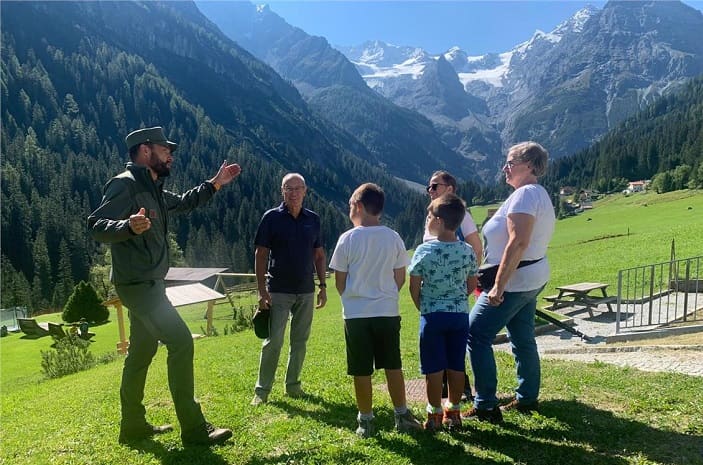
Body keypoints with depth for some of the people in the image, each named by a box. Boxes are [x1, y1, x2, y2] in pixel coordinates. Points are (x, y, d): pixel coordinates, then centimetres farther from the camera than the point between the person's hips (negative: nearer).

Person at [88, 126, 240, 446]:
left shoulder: (153, 189, 14)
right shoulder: (125, 184, -14)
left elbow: (183, 203, 31)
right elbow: (96, 225, -24)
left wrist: (214, 184, 25)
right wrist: (129, 226, -44)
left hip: (147, 284, 11)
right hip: (138, 284, -11)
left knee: (142, 351, 15)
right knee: (181, 341, -14)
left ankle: (133, 426, 27)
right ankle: (194, 429, -8)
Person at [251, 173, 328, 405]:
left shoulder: (313, 219, 6)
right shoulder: (272, 217, -5)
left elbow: (319, 255, 12)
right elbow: (260, 255, -6)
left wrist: (323, 286, 6)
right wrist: (262, 291, -11)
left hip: (306, 291, 4)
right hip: (279, 290, -4)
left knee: (300, 340, 11)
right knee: (273, 341, -3)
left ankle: (293, 385, 24)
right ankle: (262, 390, 9)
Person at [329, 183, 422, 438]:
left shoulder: (348, 239, -9)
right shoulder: (393, 238, -1)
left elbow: (340, 282, -4)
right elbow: (400, 278, 4)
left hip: (356, 314, -2)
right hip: (388, 311, 3)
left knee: (362, 371, 7)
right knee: (393, 366, 14)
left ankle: (366, 421, 17)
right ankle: (402, 415, 22)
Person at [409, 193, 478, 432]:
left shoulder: (424, 250, -12)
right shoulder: (467, 251, -2)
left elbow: (414, 287, -8)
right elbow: (472, 285, 5)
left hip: (433, 315, -3)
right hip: (460, 314, 3)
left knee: (434, 368, 7)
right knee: (456, 366, 13)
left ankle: (435, 415, 16)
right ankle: (453, 412, 24)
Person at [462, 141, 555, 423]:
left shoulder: (525, 194, -17)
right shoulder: (539, 194, 16)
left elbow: (518, 243, -27)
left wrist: (498, 286, -27)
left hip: (514, 280, -11)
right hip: (533, 279, 11)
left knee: (476, 335, -5)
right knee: (523, 338, 17)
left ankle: (486, 406, -1)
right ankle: (527, 398, 28)